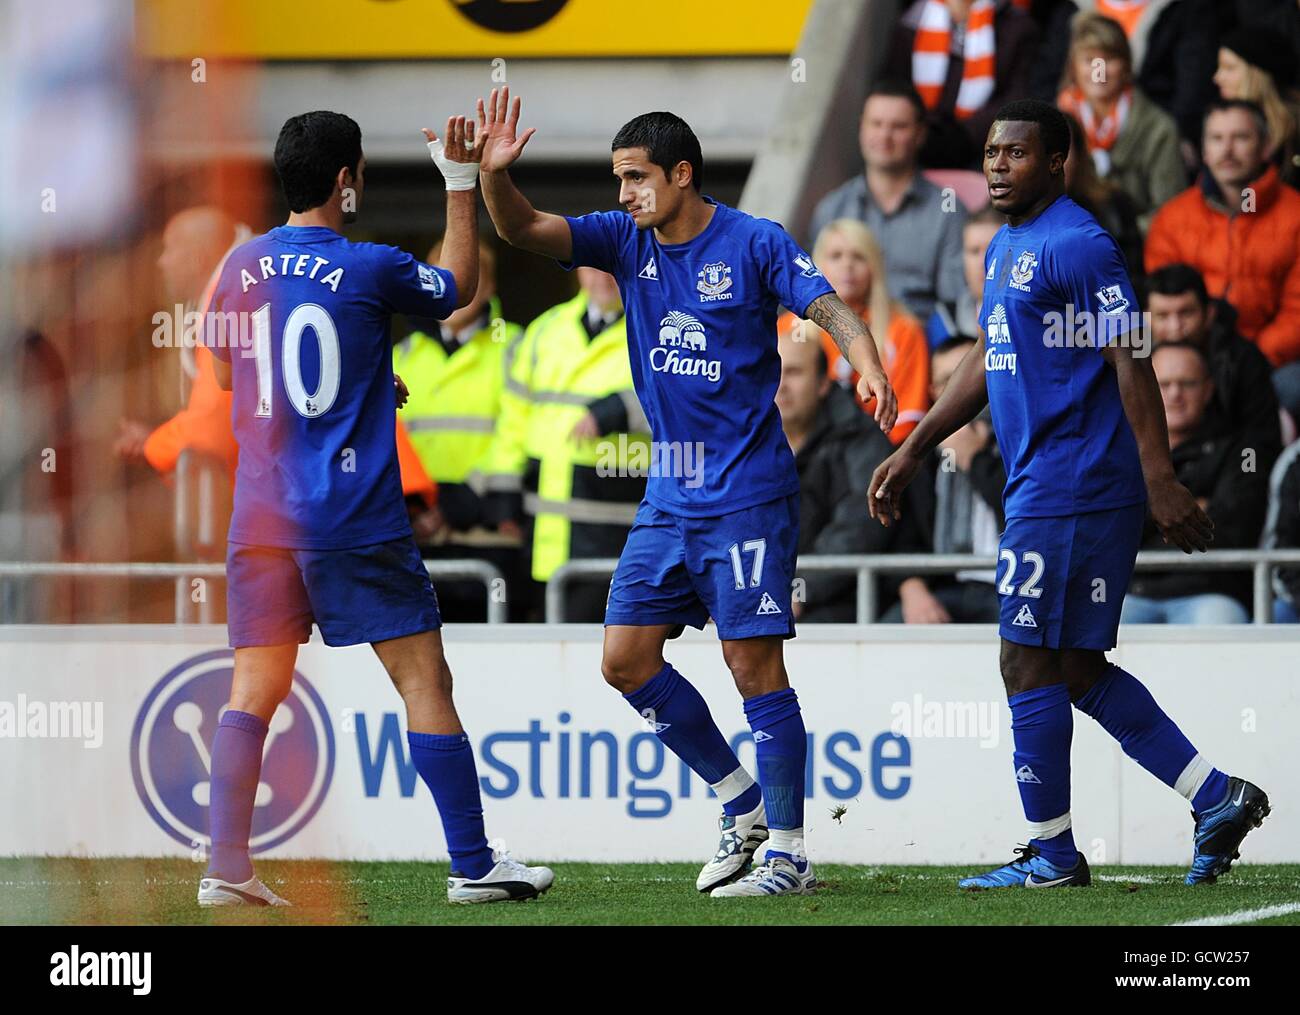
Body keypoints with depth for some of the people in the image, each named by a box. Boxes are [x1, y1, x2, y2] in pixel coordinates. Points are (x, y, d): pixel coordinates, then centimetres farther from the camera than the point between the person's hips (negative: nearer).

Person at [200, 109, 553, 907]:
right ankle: (473, 865, 3)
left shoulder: (244, 266, 5)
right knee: (424, 678, 2)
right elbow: (459, 287, 11)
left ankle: (228, 869, -3)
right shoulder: (370, 269, -8)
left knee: (254, 689, 5)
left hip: (263, 513, 4)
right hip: (356, 518, -4)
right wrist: (462, 185, 19)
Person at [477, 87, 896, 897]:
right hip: (669, 496, 6)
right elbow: (524, 230, -3)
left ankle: (789, 853, -4)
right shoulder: (627, 241, 6)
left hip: (748, 493, -6)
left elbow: (833, 311, -15)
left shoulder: (755, 245, -8)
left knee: (753, 662, -9)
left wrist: (869, 369, -35)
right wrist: (495, 174, -23)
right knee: (627, 659, 3)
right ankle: (742, 802, 18)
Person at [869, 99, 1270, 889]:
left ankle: (1051, 853, 3)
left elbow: (1131, 361, -17)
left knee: (1030, 663, -5)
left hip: (1067, 490, -10)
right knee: (1078, 669, 10)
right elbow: (987, 363, 27)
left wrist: (1160, 480, -22)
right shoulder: (1006, 248, 18)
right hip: (1041, 487, 10)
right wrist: (912, 453, 28)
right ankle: (1218, 797, 12)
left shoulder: (1075, 245, -12)